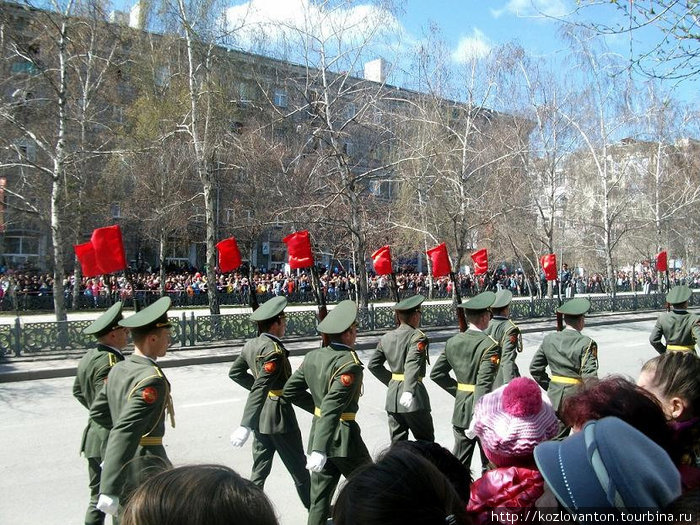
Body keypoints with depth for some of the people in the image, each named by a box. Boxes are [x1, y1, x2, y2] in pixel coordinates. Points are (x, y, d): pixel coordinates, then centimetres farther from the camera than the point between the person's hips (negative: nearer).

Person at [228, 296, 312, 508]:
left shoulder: (251, 345, 2)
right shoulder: (274, 351, -24)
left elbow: (235, 373, 16)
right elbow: (259, 390, -30)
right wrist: (246, 426, -33)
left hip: (261, 416, 8)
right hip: (279, 415, -8)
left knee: (260, 469, 15)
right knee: (299, 467, 10)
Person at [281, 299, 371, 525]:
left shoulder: (312, 356, 1)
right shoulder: (349, 364, -21)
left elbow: (288, 391, 8)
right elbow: (332, 408, -30)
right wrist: (320, 450, -34)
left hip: (317, 432, 7)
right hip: (344, 437, -7)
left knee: (320, 495, 12)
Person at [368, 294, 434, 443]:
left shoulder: (386, 338, 8)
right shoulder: (417, 337, -11)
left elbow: (373, 364, 13)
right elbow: (412, 365, -26)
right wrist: (409, 391, -37)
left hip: (392, 396, 6)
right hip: (414, 397, -6)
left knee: (397, 442, 11)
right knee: (426, 442, 7)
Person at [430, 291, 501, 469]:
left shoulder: (452, 342, 3)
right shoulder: (490, 345, -16)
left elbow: (436, 373, 8)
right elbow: (483, 385, -24)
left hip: (460, 408, 5)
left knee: (459, 461, 13)